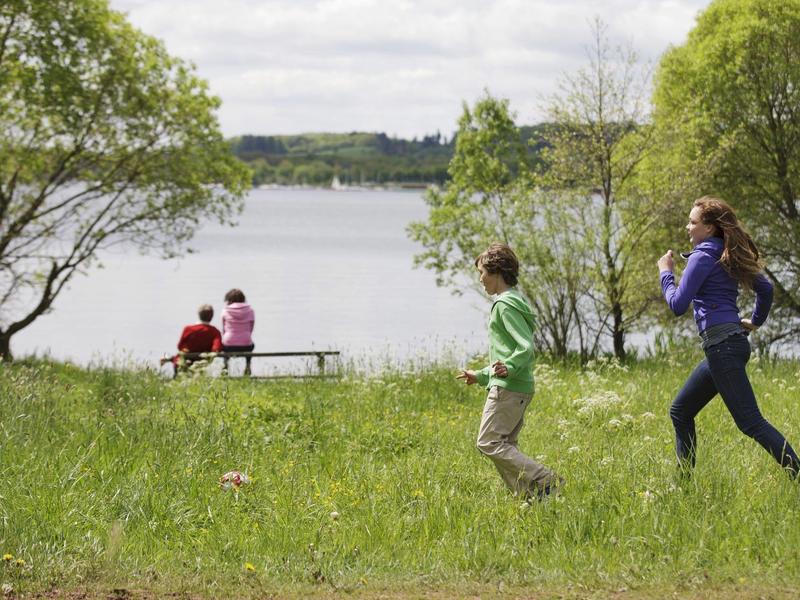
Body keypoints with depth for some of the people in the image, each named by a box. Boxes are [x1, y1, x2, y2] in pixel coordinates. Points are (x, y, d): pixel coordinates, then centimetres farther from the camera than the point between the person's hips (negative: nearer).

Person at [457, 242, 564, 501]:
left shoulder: (505, 304, -11)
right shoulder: (515, 302, 21)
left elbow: (526, 347, -21)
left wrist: (509, 368, -35)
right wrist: (480, 376, 30)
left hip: (508, 387, -10)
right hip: (518, 387, 10)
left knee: (489, 443, -11)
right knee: (504, 446, 10)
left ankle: (545, 480, -16)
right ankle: (529, 496, 5)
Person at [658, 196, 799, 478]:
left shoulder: (703, 257, -10)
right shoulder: (729, 256, 16)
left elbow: (678, 304, -12)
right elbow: (765, 288, 22)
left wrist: (665, 273, 2)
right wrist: (756, 321, 30)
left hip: (722, 345, -10)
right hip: (734, 342, 10)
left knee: (750, 421, -13)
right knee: (680, 411, 15)